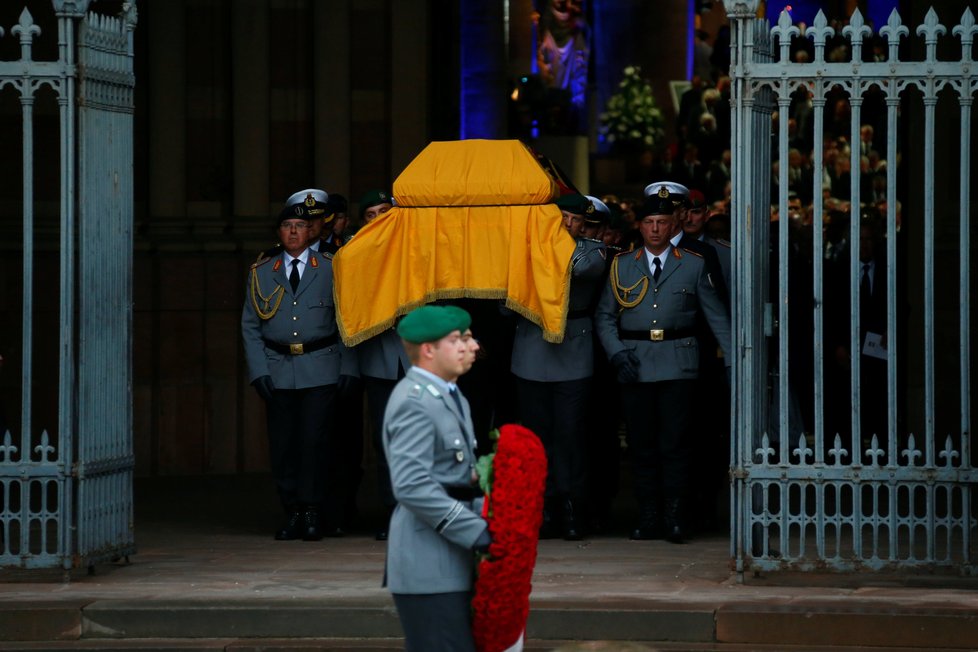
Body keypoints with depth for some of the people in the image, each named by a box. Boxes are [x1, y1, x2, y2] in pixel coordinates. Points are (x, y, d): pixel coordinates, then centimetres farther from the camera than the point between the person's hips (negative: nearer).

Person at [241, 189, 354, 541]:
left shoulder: (330, 269, 6)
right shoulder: (261, 273, 11)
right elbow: (250, 325, 10)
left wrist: (346, 368, -1)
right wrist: (259, 371, 0)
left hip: (320, 369, -2)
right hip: (278, 371, 2)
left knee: (314, 439, -7)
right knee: (282, 442, 1)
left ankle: (311, 512, -1)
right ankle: (292, 512, 9)